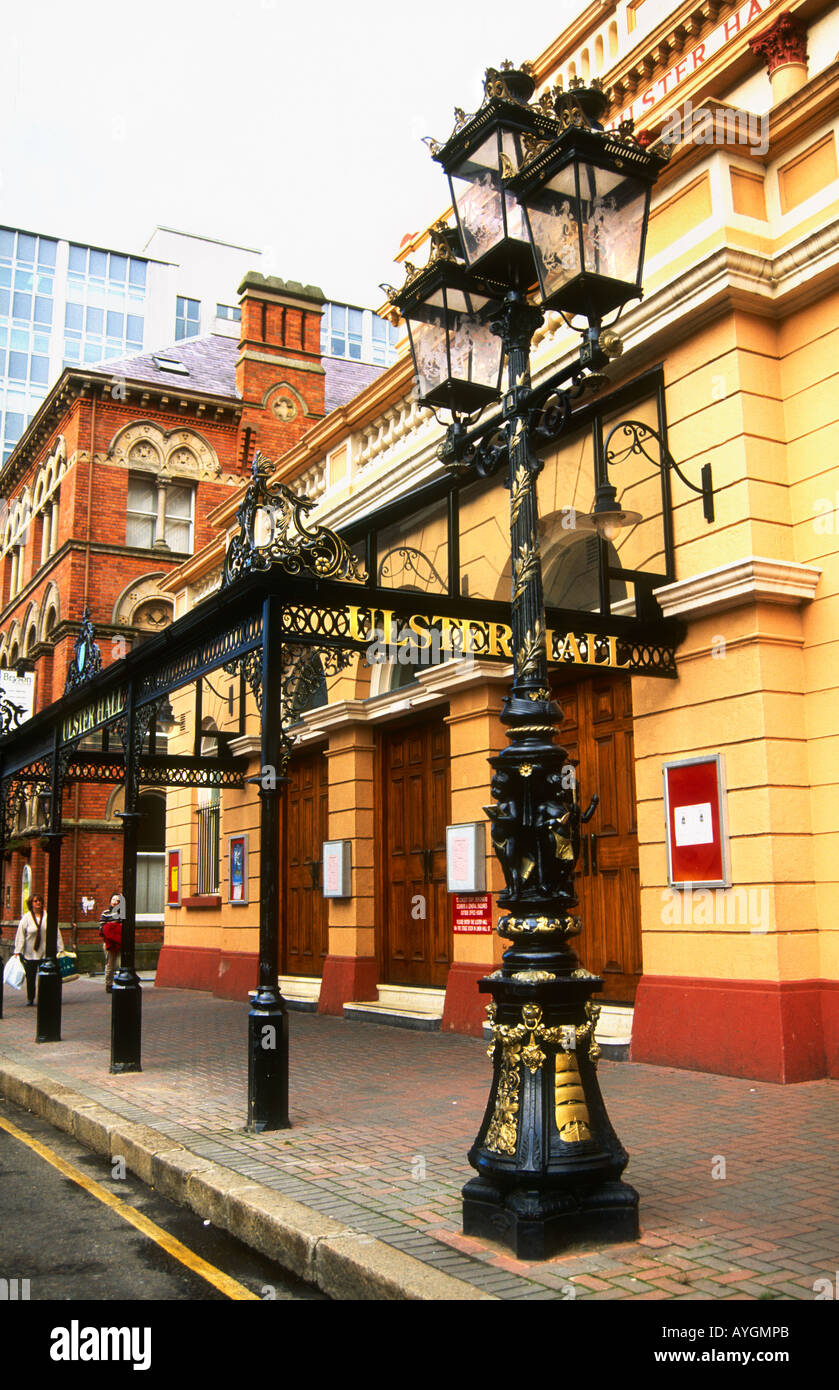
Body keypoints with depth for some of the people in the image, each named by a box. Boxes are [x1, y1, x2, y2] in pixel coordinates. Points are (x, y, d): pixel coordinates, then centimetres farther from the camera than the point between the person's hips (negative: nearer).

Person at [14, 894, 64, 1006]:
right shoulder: (26, 917, -1)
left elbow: (56, 933, 6)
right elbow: (20, 935, -1)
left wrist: (61, 949, 6)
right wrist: (17, 951, -6)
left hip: (45, 953, 0)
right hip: (30, 954, 0)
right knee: (30, 978, 6)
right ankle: (30, 999, 20)